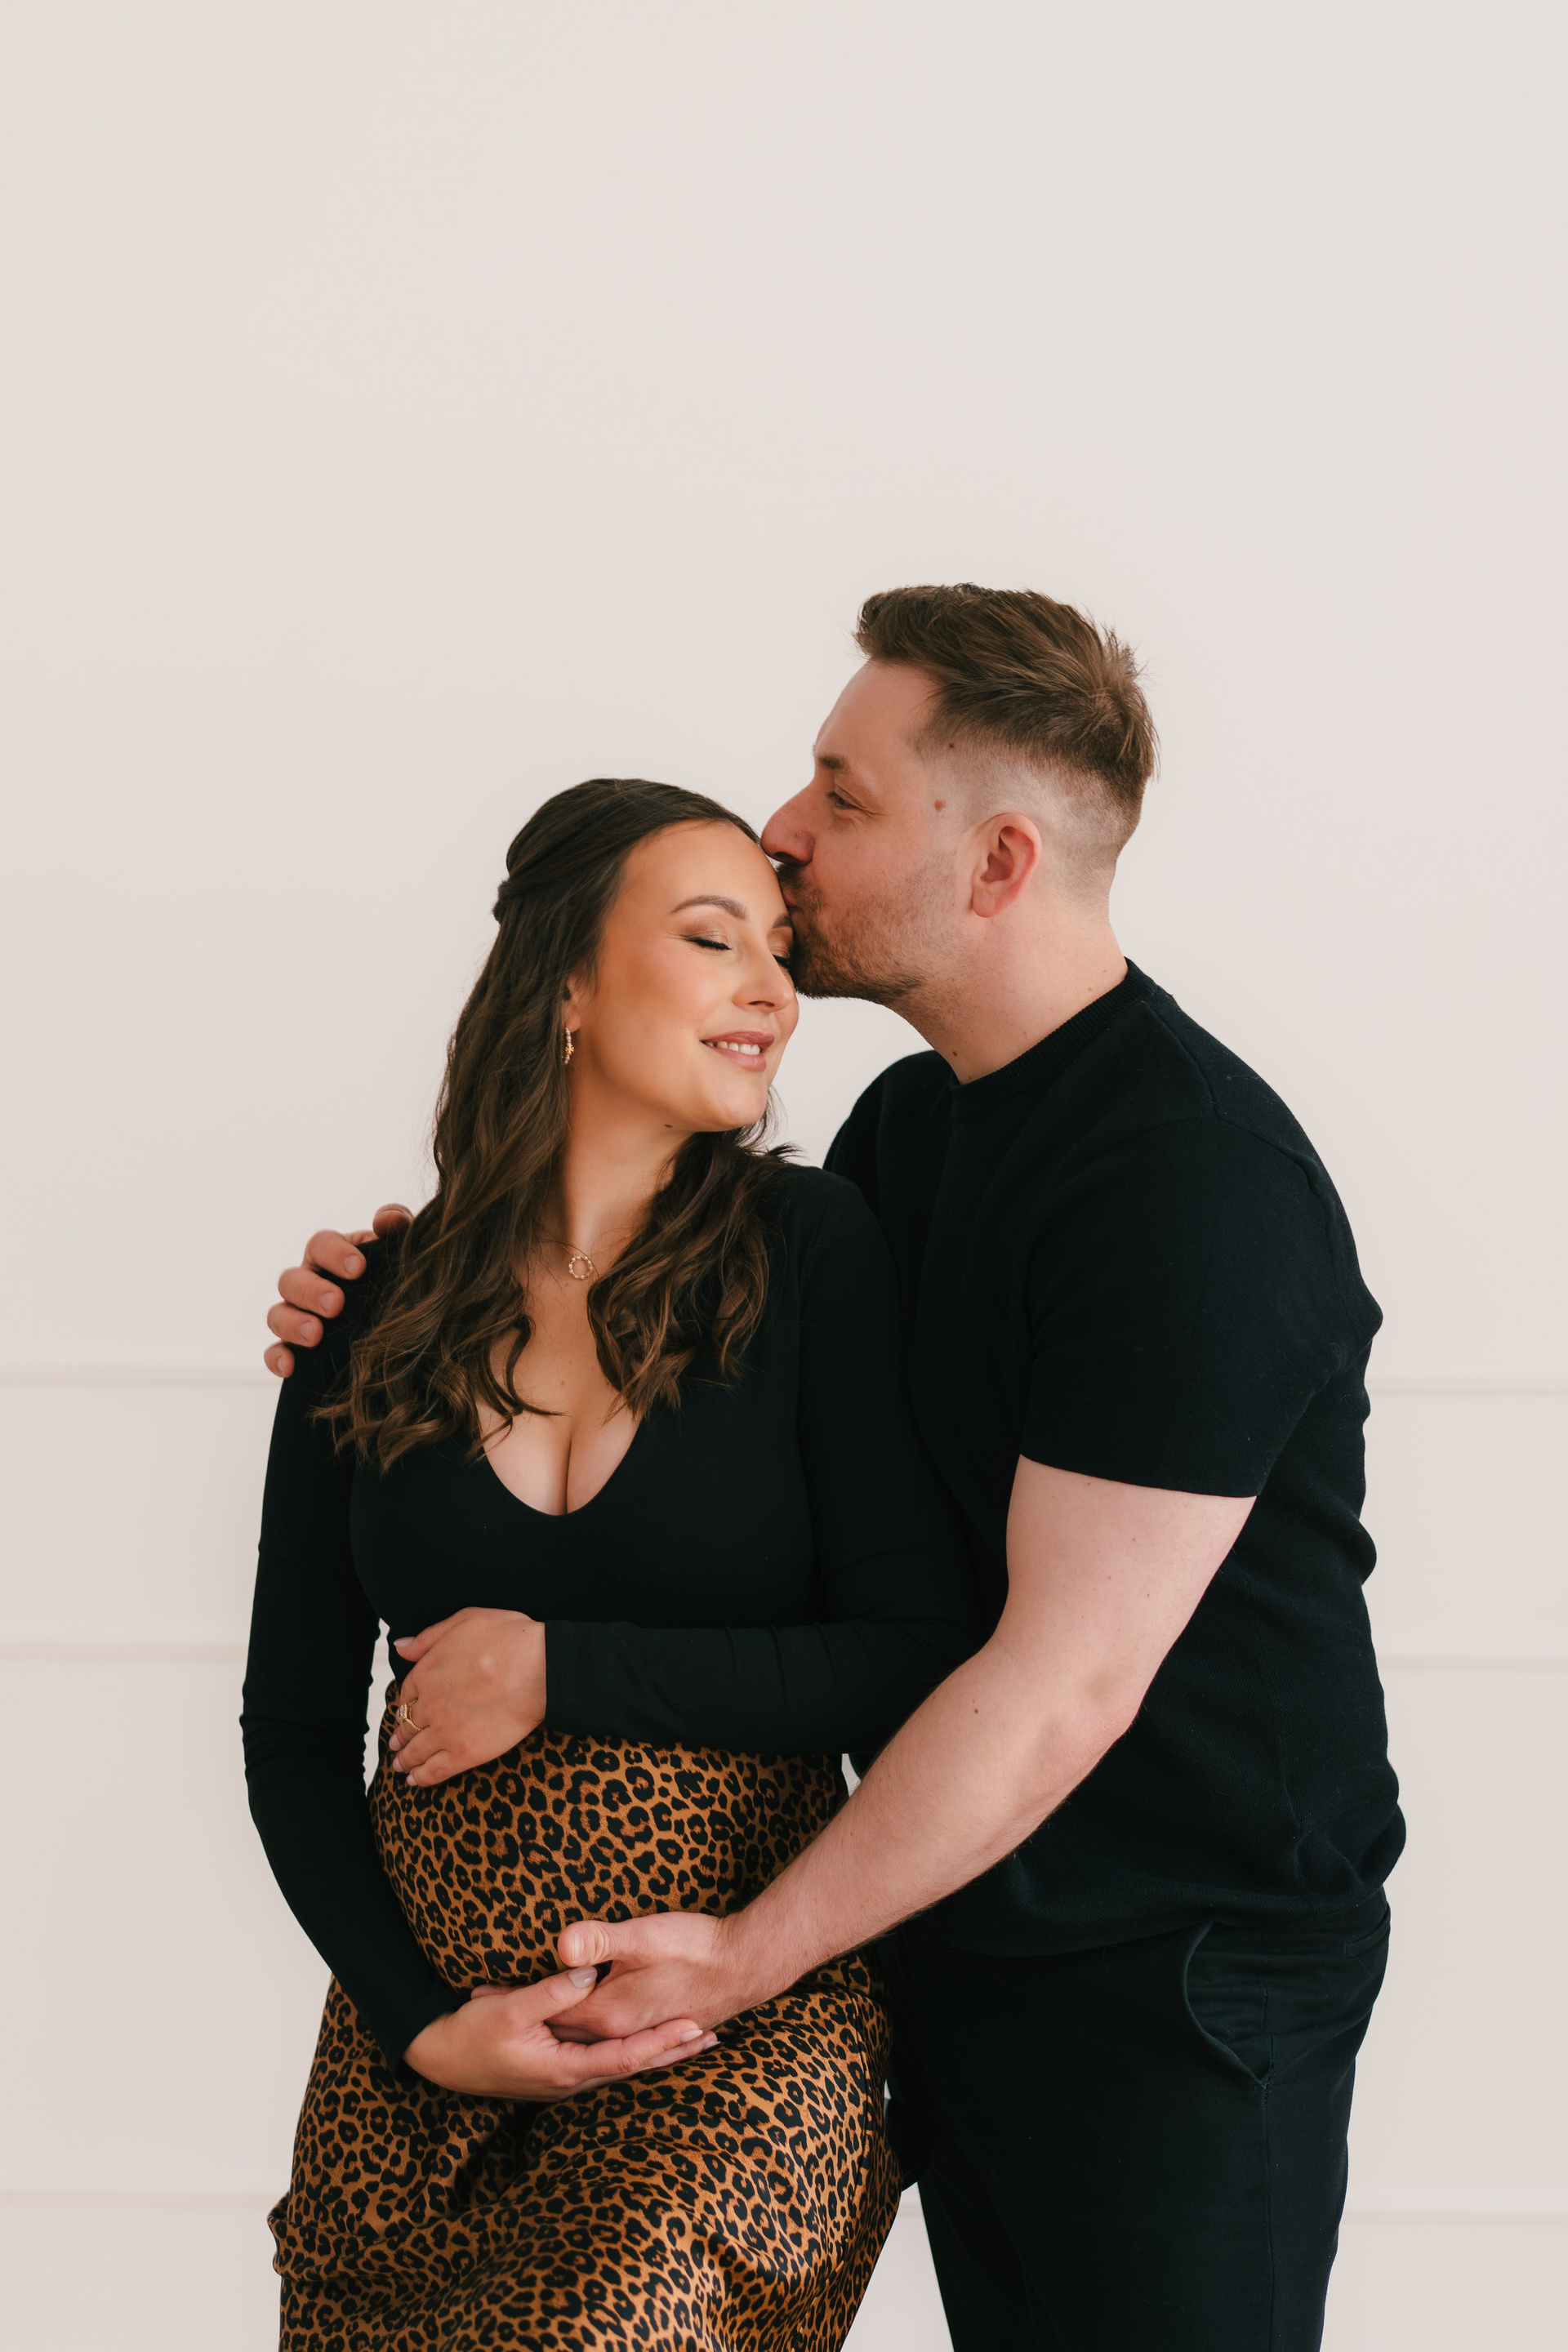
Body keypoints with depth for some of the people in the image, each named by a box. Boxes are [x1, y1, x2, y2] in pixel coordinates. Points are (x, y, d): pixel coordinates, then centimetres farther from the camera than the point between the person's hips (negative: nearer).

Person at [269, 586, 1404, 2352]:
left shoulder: (1195, 1182, -22)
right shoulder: (909, 1122, 7)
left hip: (1178, 1973, -8)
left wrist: (751, 1953, -19)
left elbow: (1065, 1682, -24)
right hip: (959, 1928, 8)